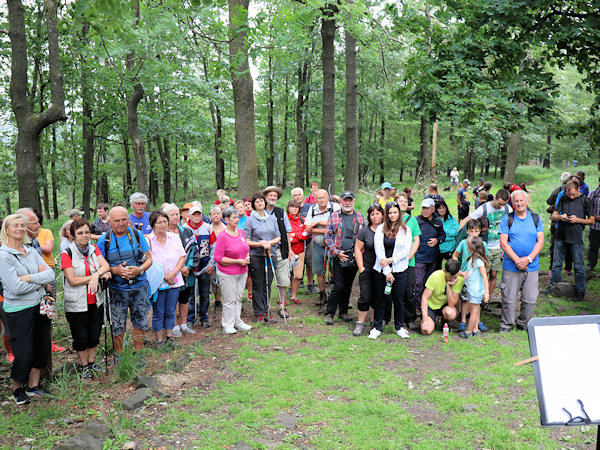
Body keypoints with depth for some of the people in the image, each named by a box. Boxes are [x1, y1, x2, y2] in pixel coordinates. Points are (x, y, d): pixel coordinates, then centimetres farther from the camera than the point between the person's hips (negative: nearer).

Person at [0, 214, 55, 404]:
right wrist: (40, 279, -8)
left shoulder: (32, 251, 7)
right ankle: (17, 388, 27)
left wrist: (30, 278, -17)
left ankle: (33, 385, 31)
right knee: (24, 353, 1)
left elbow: (50, 274, -2)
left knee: (42, 349, 12)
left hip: (39, 305, 6)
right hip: (19, 310, -6)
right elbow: (16, 287, -19)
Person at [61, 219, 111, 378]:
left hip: (96, 301, 4)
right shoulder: (67, 253, -11)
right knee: (81, 337, 8)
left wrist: (96, 275, -28)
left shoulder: (94, 249, 4)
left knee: (95, 334, 14)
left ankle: (92, 362, 34)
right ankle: (84, 366, 29)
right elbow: (72, 280, -18)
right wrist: (100, 275, -18)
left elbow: (106, 266, -7)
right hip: (76, 304, -4)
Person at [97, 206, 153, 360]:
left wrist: (140, 269, -16)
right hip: (117, 290, -1)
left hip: (139, 287, 1)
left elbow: (149, 258, 3)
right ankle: (118, 354, 30)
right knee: (118, 325, 8)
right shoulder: (103, 240, -5)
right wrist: (115, 270, -18)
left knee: (140, 322, 12)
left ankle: (138, 353, 31)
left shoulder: (137, 234, -1)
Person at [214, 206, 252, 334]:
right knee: (229, 300, 2)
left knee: (238, 298, 16)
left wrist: (247, 258, -3)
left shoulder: (241, 232, 5)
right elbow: (218, 258, -16)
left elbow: (246, 248, 19)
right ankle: (227, 325, 16)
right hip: (227, 274, -6)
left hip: (242, 272, 6)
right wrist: (238, 261, -18)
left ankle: (237, 322, 29)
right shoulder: (222, 236, -16)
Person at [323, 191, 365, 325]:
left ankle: (344, 311, 25)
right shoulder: (334, 216, 3)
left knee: (348, 286, 12)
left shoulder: (360, 217, 11)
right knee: (339, 286, -8)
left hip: (354, 257, 3)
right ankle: (329, 313, 3)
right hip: (339, 257, -3)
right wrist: (336, 252, -9)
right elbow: (328, 236, 0)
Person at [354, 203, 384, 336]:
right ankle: (360, 323, 10)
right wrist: (361, 268, -5)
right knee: (365, 298, -3)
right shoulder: (364, 231, -2)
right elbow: (358, 249, 0)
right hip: (367, 270, -2)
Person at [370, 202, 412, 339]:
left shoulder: (405, 229, 5)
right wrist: (387, 271, -10)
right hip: (381, 270, 0)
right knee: (380, 300, 7)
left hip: (399, 270, 0)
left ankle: (400, 327, 23)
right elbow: (379, 251, -4)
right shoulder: (380, 229, 3)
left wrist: (390, 260, -14)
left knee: (399, 300, 8)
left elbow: (406, 250, -3)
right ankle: (377, 328, 19)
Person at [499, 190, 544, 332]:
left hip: (531, 267, 2)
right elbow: (503, 243, -5)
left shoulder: (536, 218, 8)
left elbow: (540, 241, 2)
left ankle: (523, 324, 25)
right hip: (511, 267, -2)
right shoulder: (507, 219, 1)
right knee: (509, 299, 1)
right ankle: (506, 325, 18)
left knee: (530, 299, 5)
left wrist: (528, 259, -11)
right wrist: (517, 260, -14)